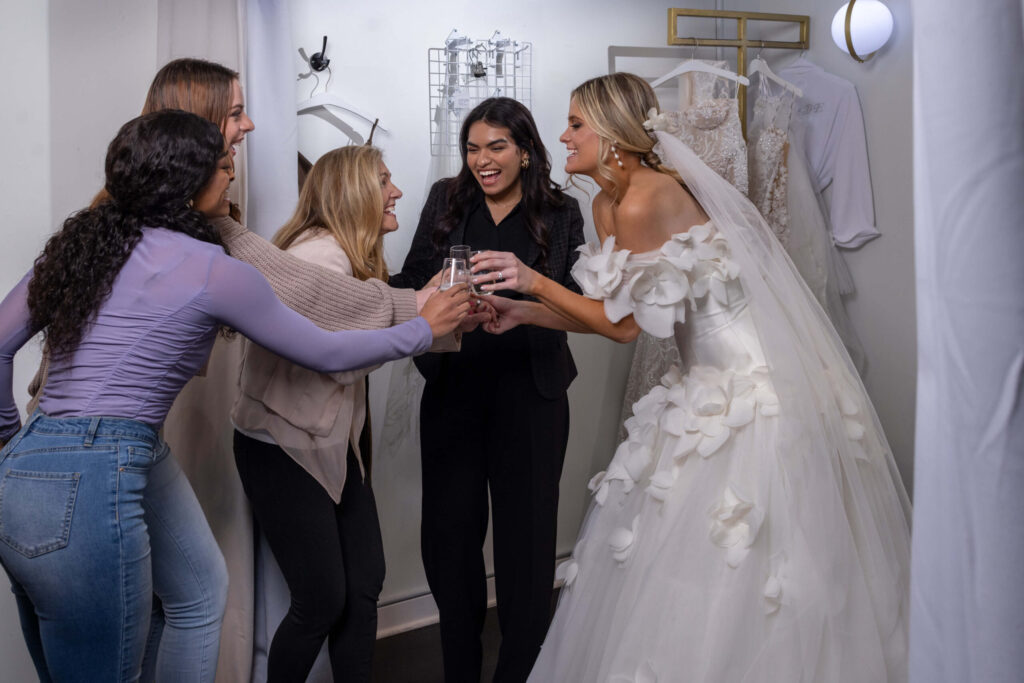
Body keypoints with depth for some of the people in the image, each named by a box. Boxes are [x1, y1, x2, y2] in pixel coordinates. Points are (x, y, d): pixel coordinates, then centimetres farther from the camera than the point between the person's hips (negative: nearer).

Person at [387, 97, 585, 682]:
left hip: (529, 393, -2)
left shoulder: (560, 213, 1)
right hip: (452, 390, 2)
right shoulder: (446, 200, 7)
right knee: (448, 533, 7)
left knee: (525, 535, 6)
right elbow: (413, 279, 2)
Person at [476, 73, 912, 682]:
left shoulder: (645, 202, -21)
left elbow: (625, 324, -14)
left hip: (748, 397, -10)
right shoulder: (610, 203, 8)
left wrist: (535, 280, -9)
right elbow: (615, 311, 10)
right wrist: (523, 311, 5)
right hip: (713, 386, 10)